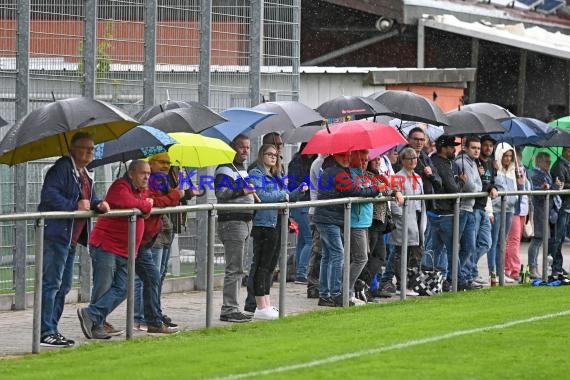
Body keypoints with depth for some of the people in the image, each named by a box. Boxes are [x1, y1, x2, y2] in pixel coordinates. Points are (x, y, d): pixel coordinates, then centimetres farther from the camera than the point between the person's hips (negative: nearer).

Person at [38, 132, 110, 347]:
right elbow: (49, 194, -22)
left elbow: (89, 199, 30)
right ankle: (45, 333, -12)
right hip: (56, 234, -10)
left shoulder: (84, 175, 19)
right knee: (51, 283, -11)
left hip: (71, 238, 11)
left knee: (64, 286, 14)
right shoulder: (62, 168, -11)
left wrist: (98, 205, 8)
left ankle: (52, 330, 20)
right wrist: (75, 206, -22)